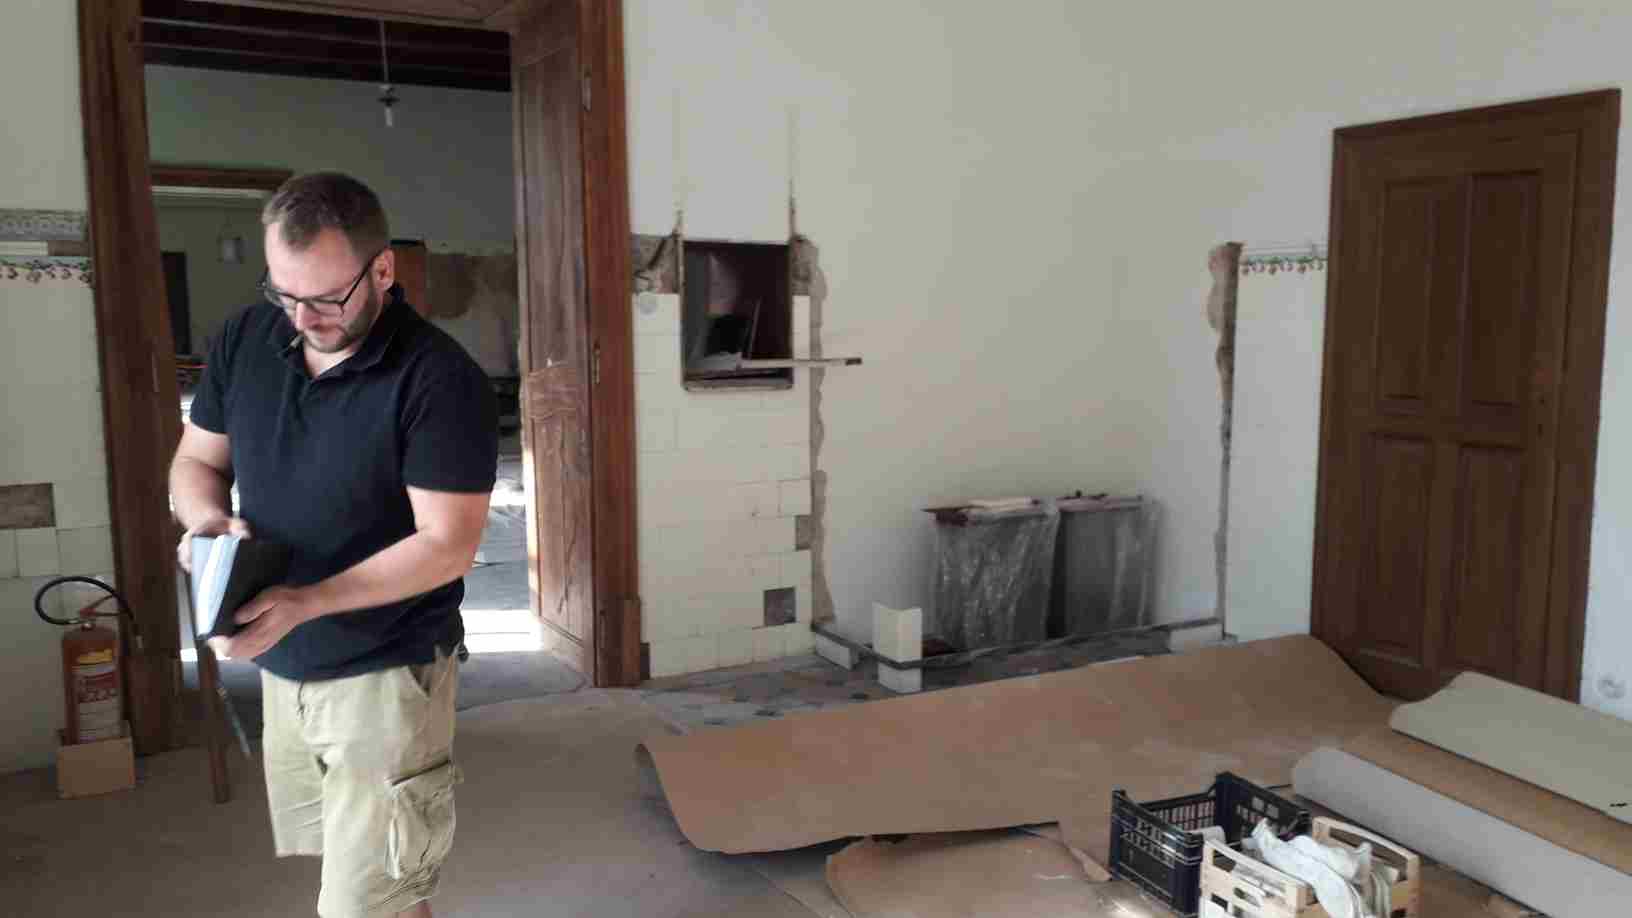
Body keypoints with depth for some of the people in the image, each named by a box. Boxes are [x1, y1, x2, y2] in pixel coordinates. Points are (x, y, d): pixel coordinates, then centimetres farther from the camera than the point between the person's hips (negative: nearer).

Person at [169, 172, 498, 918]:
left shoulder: (440, 380, -20)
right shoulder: (245, 339, 0)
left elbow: (447, 545, -20)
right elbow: (195, 460, 12)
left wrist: (305, 602, -27)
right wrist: (206, 517, -11)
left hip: (386, 673, -6)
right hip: (282, 665, 6)